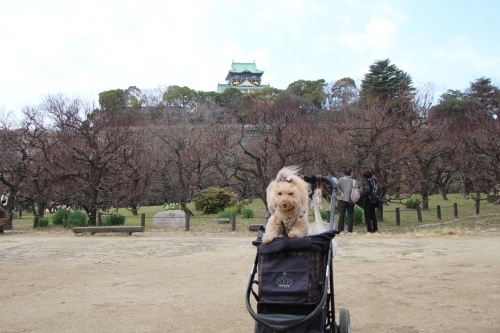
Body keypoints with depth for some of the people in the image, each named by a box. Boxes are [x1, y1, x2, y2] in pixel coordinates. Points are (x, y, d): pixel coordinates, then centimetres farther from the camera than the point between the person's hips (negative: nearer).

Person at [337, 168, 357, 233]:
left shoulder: (341, 179, 2)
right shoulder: (354, 181, 8)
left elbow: (337, 185, -16)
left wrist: (341, 192, -9)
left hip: (343, 199, -2)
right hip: (351, 200, 2)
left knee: (341, 215, 1)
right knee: (350, 216, 5)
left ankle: (340, 230, -3)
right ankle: (350, 230, 2)